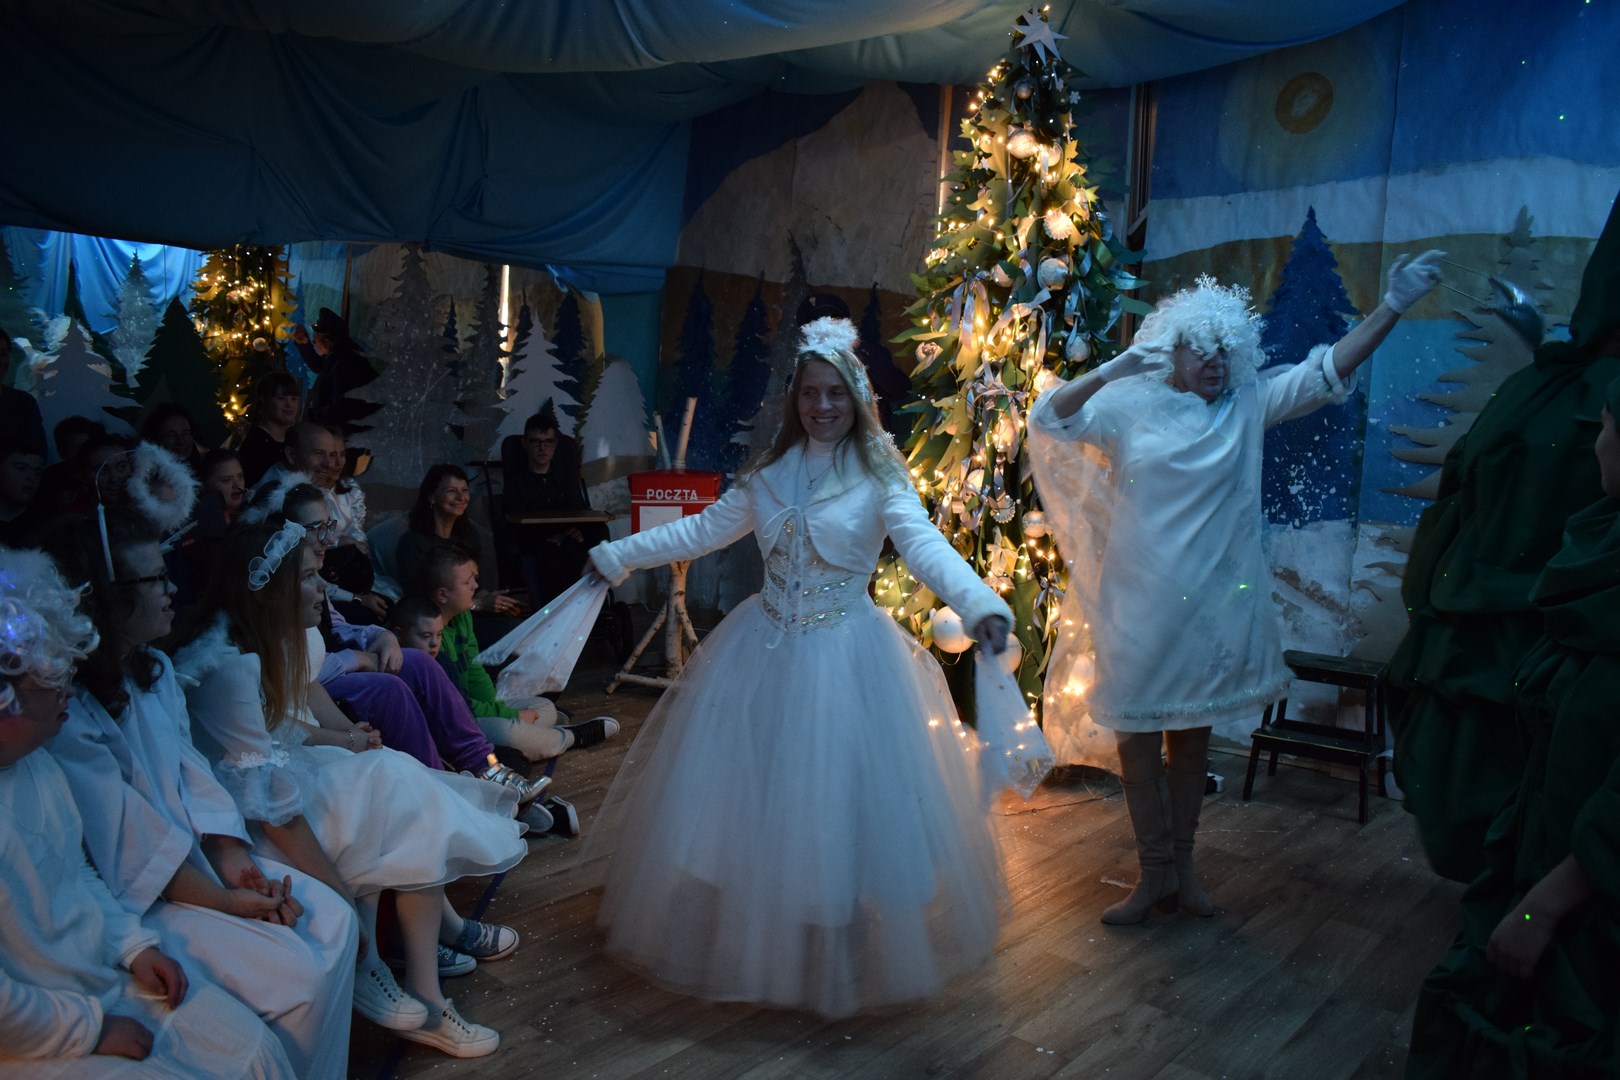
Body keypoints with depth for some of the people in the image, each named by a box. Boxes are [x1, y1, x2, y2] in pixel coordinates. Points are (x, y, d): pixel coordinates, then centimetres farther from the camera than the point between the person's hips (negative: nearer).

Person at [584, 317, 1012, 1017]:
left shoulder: (878, 475, -8)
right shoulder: (769, 472, 6)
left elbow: (923, 544, -22)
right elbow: (703, 530, 14)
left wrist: (979, 604, -40)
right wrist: (617, 555, 16)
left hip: (847, 658, -4)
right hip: (762, 651, 4)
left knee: (837, 805, 2)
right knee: (746, 800, 10)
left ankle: (837, 960, 22)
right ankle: (743, 941, 30)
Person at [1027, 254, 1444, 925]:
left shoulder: (1249, 405, 3)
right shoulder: (1131, 404, -4)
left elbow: (1327, 373, -1)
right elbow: (1047, 420, -12)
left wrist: (1393, 306, -9)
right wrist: (1112, 370, -26)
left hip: (1214, 605, 2)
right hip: (1139, 605, -2)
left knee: (1193, 734, 14)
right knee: (1137, 737, 5)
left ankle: (1181, 861, 30)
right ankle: (1156, 871, 21)